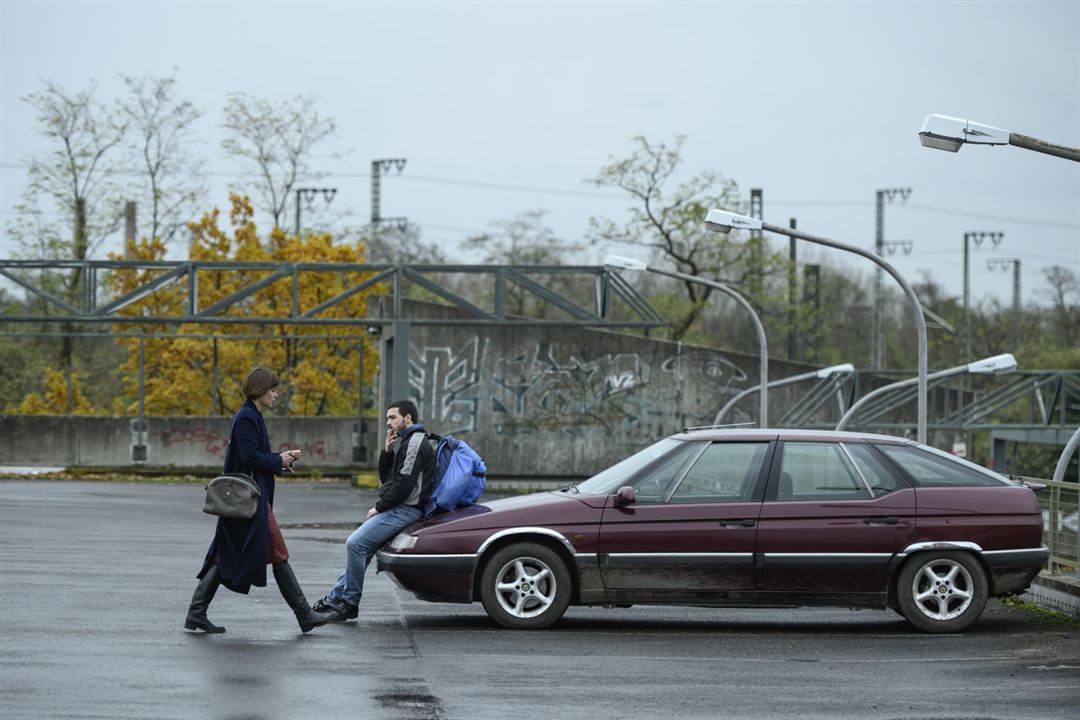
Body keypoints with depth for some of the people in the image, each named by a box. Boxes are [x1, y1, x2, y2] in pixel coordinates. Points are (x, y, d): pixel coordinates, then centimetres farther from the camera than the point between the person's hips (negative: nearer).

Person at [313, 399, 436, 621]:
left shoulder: (415, 442, -12)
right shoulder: (405, 441, 23)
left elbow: (403, 484, -20)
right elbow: (386, 478, 19)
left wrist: (379, 507, -12)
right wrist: (387, 451, 4)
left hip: (405, 510, -11)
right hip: (397, 509, 11)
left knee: (356, 543, -17)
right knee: (357, 545, 10)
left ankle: (350, 603, -11)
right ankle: (335, 599, 13)